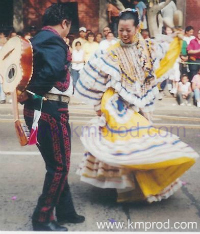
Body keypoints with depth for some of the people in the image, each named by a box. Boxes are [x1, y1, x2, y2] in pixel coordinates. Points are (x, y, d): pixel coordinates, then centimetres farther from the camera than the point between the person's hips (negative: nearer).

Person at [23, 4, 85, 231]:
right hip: (50, 109, -9)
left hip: (36, 108, 9)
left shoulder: (35, 40, 17)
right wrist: (29, 92, -20)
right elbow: (52, 69, -29)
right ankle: (42, 218, 9)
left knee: (56, 163, 18)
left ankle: (65, 210, 30)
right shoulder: (55, 41, -12)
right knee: (59, 164, 2)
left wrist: (26, 93, -6)